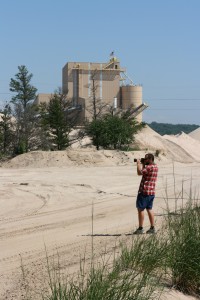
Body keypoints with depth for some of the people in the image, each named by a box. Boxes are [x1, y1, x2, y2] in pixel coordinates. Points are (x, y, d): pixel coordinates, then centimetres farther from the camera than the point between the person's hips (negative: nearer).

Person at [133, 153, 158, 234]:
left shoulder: (149, 167, -16)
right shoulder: (155, 166, 13)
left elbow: (139, 172, -21)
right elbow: (144, 172, 22)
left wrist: (138, 163, -8)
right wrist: (143, 164, 12)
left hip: (144, 191, -9)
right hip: (151, 192, 9)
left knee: (140, 209, -2)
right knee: (149, 209, 14)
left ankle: (140, 229, 0)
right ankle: (152, 228, 15)